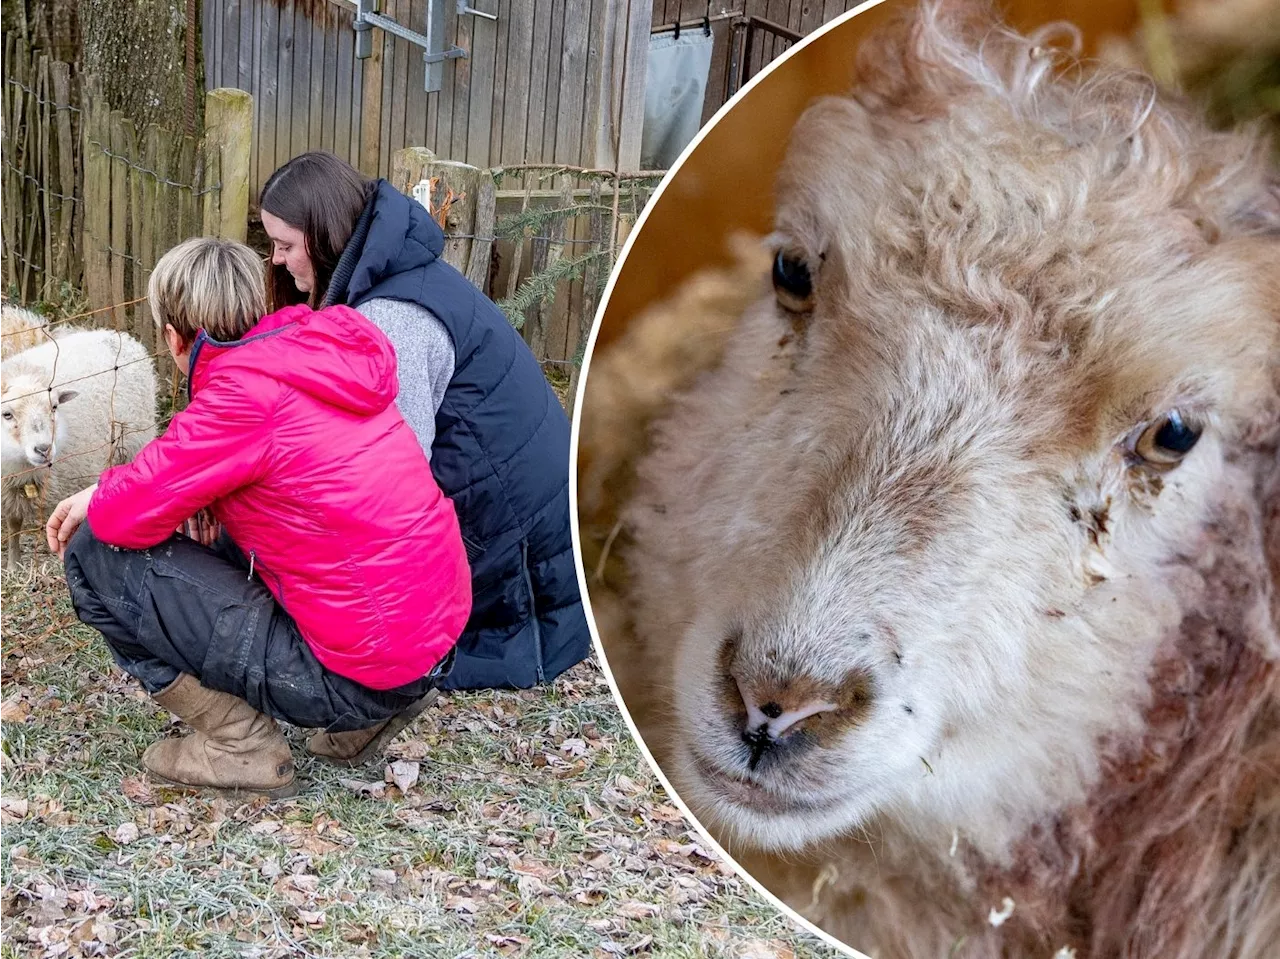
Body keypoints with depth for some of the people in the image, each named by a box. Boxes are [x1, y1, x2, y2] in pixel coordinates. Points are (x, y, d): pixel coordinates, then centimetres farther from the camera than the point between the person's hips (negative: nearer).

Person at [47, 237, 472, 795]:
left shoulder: (247, 392, -18)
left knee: (96, 556, -2)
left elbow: (128, 514, -14)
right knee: (233, 544, 32)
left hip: (359, 675, -8)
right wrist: (113, 494, 13)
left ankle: (241, 745, 3)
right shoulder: (316, 352, 7)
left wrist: (96, 502, 10)